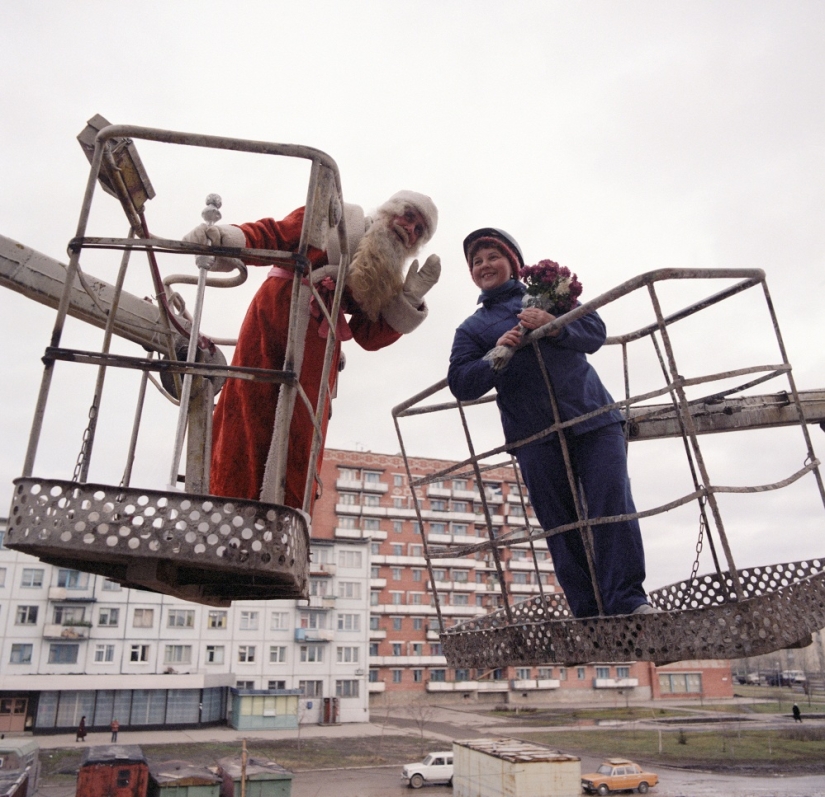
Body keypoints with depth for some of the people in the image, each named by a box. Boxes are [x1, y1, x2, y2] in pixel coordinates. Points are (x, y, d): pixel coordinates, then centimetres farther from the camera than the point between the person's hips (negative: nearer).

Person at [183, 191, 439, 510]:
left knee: (300, 448, -6)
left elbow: (369, 336, 7)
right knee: (247, 424, -8)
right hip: (272, 319, -3)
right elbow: (273, 234, -2)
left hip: (317, 350, 3)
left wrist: (408, 298, -4)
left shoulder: (384, 280, 18)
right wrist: (229, 237, -22)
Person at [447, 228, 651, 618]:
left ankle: (629, 602, -4)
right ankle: (591, 615, 6)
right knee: (561, 528, 0)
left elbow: (595, 331, 3)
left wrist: (554, 325, -17)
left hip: (593, 418, 0)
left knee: (613, 507, -10)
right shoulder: (471, 329, 15)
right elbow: (461, 384, 1)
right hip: (535, 437, 0)